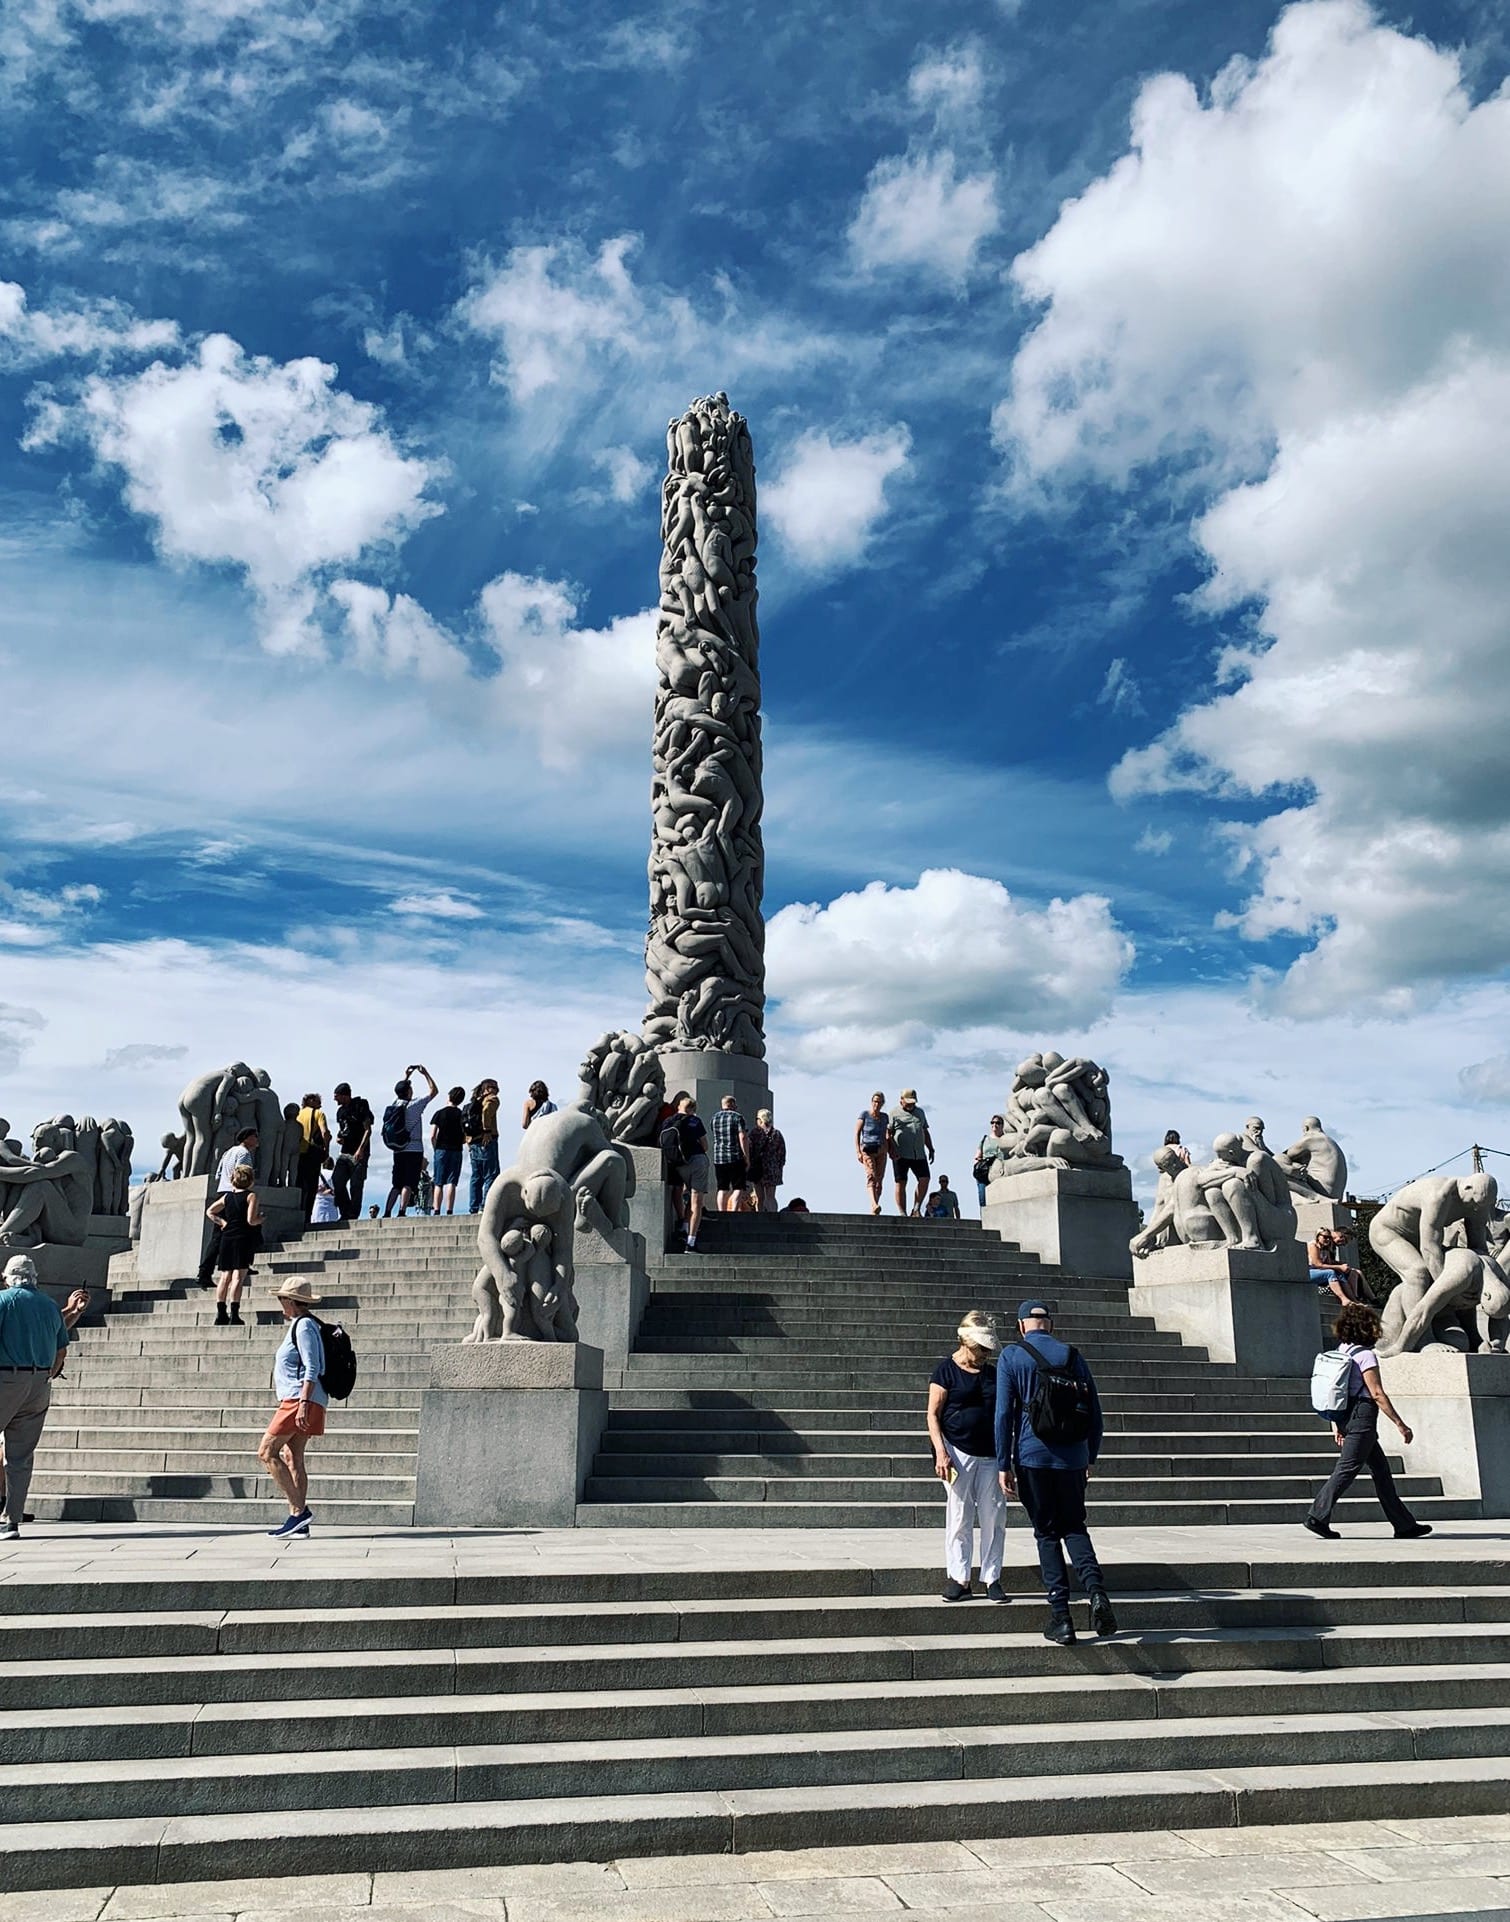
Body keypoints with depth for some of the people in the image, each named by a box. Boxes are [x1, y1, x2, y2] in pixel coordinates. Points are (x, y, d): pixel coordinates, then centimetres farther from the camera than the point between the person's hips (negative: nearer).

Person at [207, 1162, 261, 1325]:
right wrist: (261, 1219, 5)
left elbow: (209, 1211, 21)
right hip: (243, 1240, -6)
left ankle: (220, 1314, 10)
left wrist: (222, 1222, 19)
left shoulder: (227, 1197, 12)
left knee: (225, 1277, 11)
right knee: (238, 1277, -8)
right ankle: (234, 1315, -13)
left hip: (227, 1238, 6)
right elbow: (251, 1220, -14)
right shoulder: (251, 1196, -6)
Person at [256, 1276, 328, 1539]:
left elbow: (311, 1368, -19)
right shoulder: (301, 1324, 19)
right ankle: (299, 1523, 6)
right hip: (298, 1402, 10)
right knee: (292, 1458, 7)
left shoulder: (304, 1325, -11)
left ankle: (299, 1511, -11)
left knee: (267, 1452, -9)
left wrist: (303, 1403, -24)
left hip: (298, 1400, -10)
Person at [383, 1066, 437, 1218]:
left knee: (396, 1184, 11)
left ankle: (386, 1213, 4)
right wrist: (425, 1073, 7)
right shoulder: (415, 1104, -9)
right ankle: (402, 1212, -18)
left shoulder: (394, 1103, 8)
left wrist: (406, 1076, 33)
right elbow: (434, 1091, -2)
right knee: (408, 1184, -9)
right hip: (414, 1150, -6)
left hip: (398, 1151, 6)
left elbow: (399, 1092, 32)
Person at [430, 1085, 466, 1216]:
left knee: (439, 1184, 5)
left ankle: (437, 1211, 0)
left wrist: (436, 1148, 9)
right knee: (451, 1183, -2)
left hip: (441, 1150, 0)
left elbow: (432, 1136, -5)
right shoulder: (462, 1115, 2)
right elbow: (465, 1138, -1)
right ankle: (449, 1211, -9)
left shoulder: (439, 1113, -1)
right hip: (456, 1151, 0)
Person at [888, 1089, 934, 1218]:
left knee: (924, 1180, -7)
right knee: (901, 1183, -4)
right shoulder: (895, 1114, 1)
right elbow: (887, 1134, -5)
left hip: (919, 1154, 5)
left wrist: (931, 1149, 17)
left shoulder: (920, 1112, 19)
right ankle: (902, 1213, 0)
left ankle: (916, 1209, 2)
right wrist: (891, 1150, -17)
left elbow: (925, 1132, 25)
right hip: (901, 1155, -5)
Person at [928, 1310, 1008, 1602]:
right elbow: (933, 1415, -4)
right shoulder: (946, 1371, -2)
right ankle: (959, 1579, 6)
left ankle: (991, 1578, 10)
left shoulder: (993, 1373, 13)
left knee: (994, 1517, 2)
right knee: (959, 1517, -2)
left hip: (991, 1455, 5)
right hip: (959, 1453, -4)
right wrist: (941, 1452, -14)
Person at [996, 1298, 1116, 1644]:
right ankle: (1095, 1588, -9)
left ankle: (1061, 1618, 4)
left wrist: (1004, 1465, -1)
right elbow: (1095, 1411, 9)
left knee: (1046, 1533, 8)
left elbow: (1004, 1413, -6)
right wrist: (1091, 1457, 20)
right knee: (1074, 1527, 16)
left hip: (1033, 1457, -2)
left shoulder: (1011, 1356, -1)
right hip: (1072, 1458, 2)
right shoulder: (1073, 1356, 7)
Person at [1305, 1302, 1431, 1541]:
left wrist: (1336, 1424, 19)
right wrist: (1401, 1425, -12)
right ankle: (1317, 1517, -8)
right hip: (1362, 1416, -9)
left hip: (1347, 1415, 9)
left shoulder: (1341, 1351, 11)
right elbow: (1377, 1394, -16)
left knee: (1381, 1468, 13)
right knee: (1347, 1469, -7)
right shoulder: (1365, 1355, -14)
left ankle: (1404, 1524, 18)